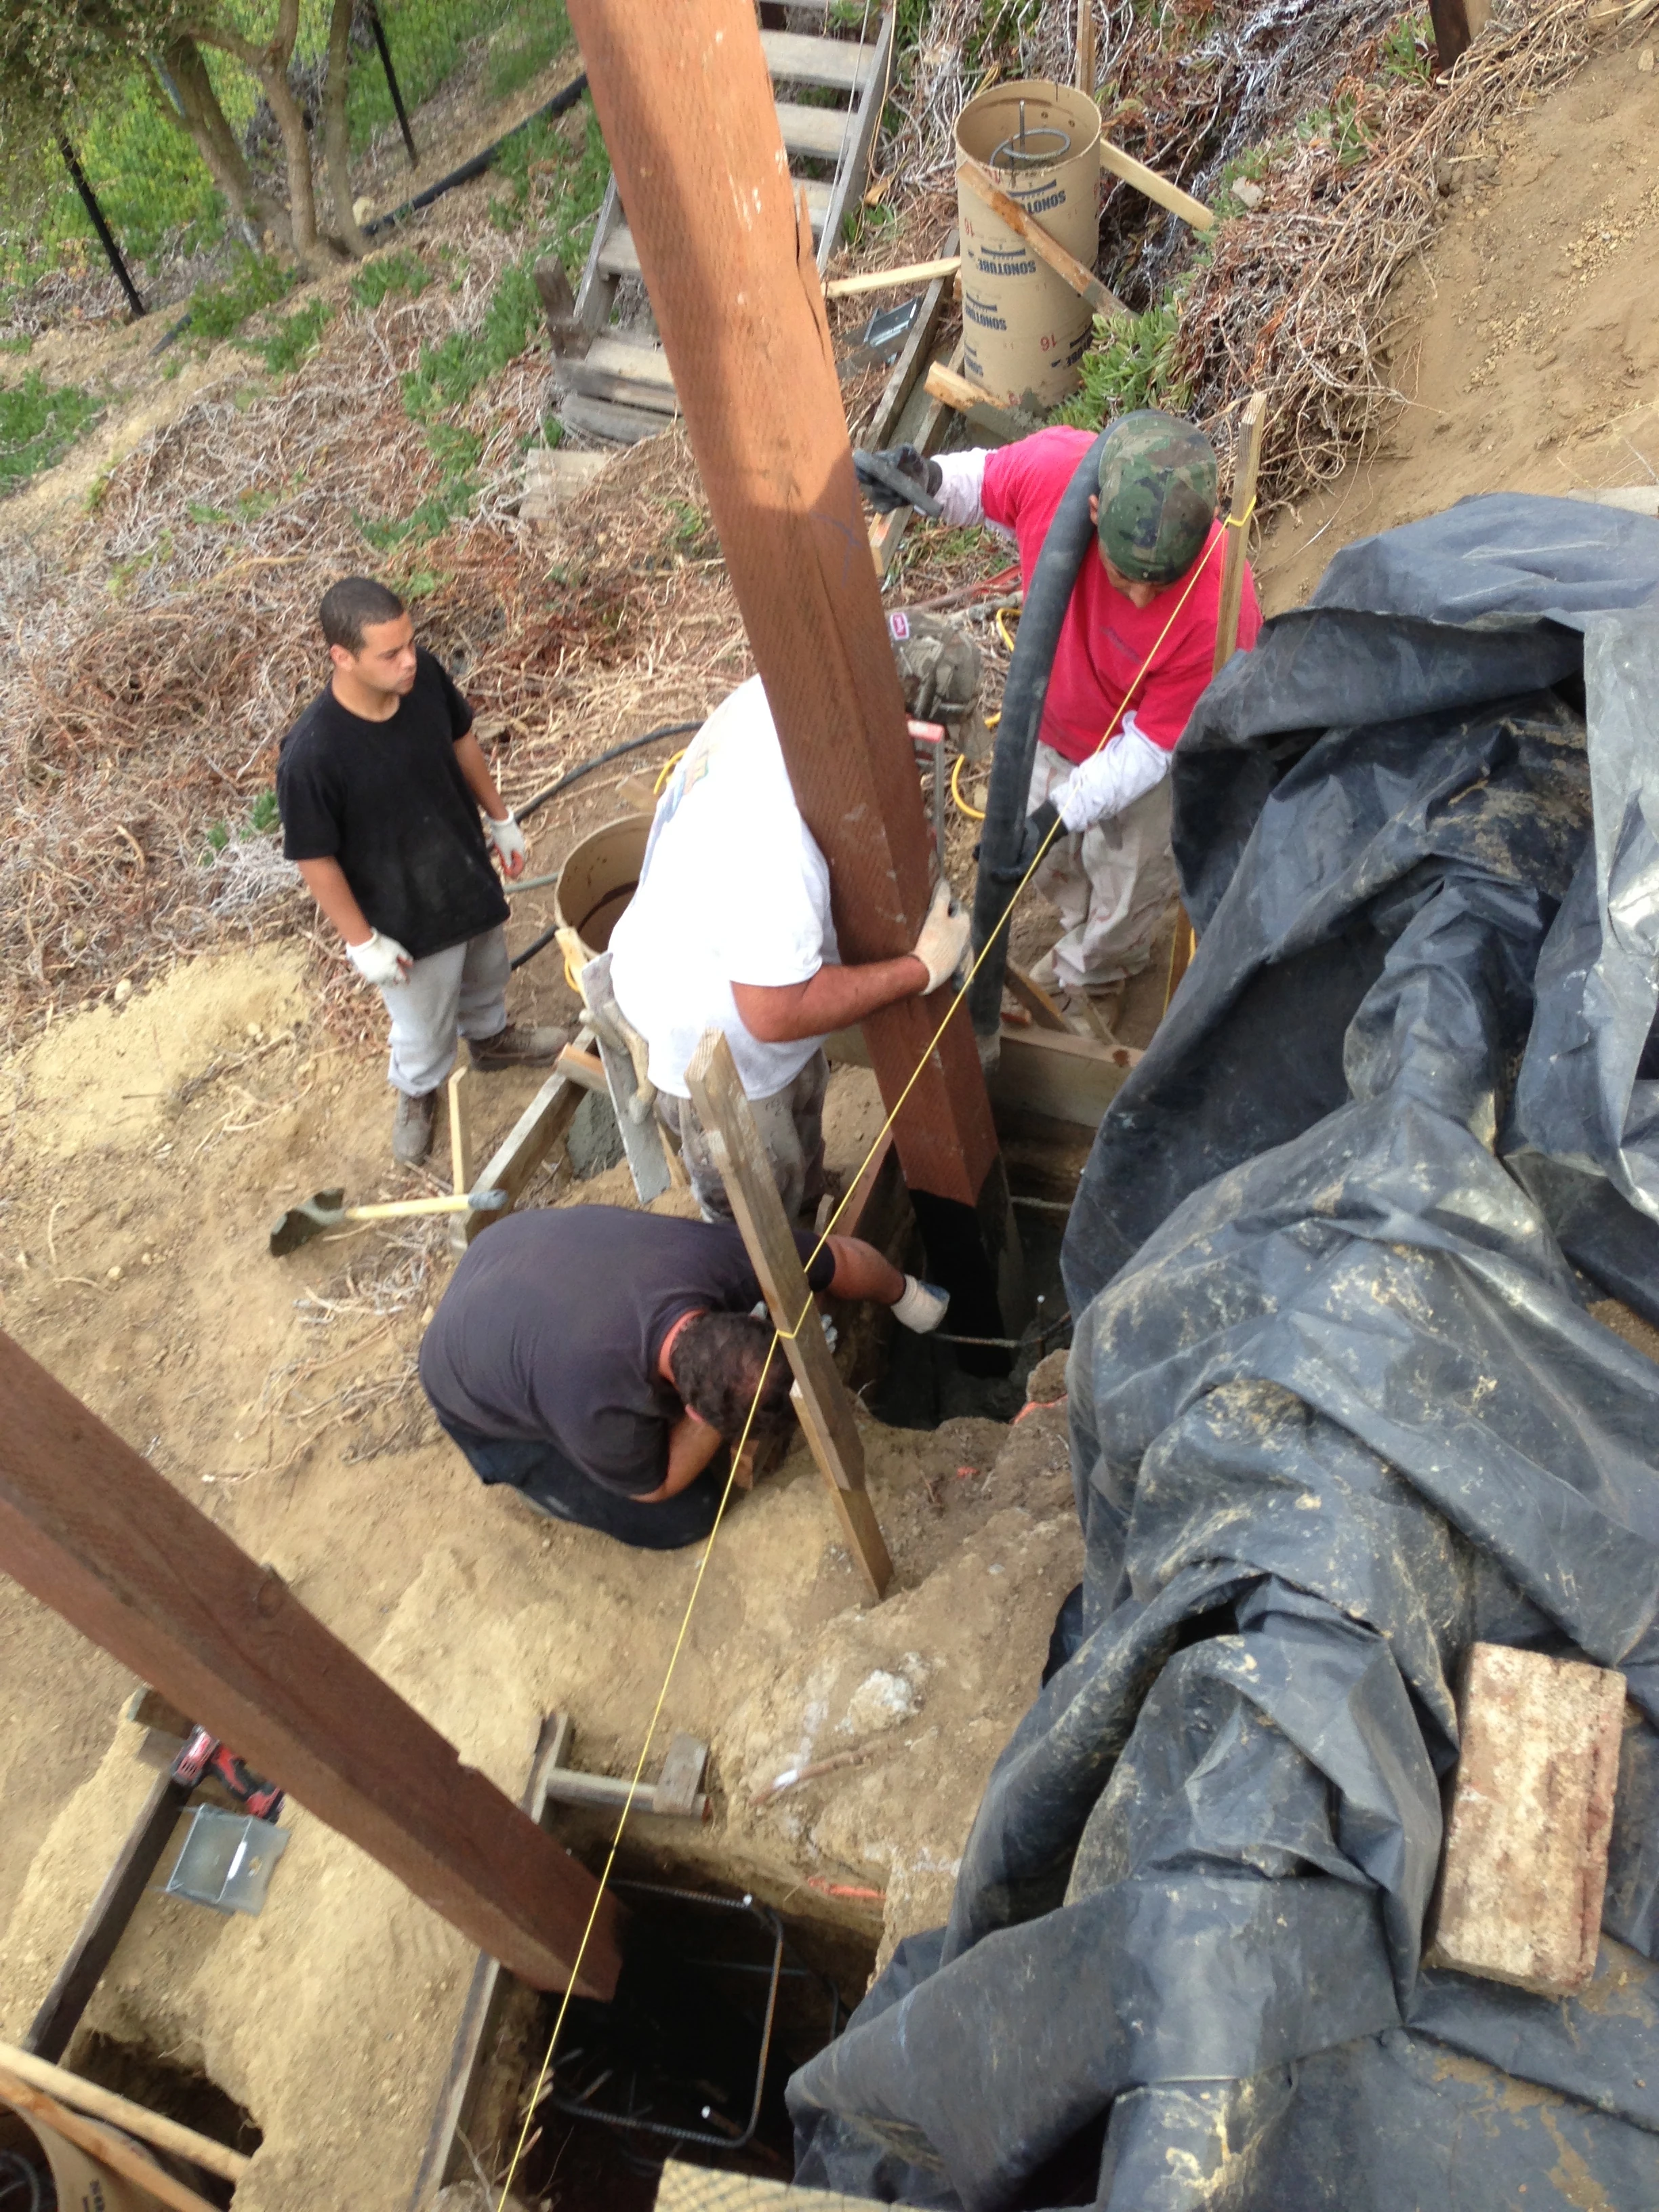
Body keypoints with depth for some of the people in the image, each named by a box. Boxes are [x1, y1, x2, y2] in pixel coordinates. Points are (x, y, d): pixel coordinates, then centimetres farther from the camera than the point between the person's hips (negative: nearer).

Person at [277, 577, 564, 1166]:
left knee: (486, 973, 33)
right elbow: (315, 860, -22)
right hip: (406, 917, -5)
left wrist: (499, 817, 11)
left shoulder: (424, 674, -21)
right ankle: (418, 1092, 54)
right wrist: (362, 942, -13)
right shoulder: (310, 756, -36)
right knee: (424, 1024, 22)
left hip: (469, 871, 5)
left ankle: (490, 1036, 65)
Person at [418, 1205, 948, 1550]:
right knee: (684, 1515, -3)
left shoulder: (727, 1256, -33)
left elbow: (847, 1256, -11)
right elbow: (655, 1487, -19)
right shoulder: (600, 1411, -44)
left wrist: (906, 1298, 7)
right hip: (479, 1394, -5)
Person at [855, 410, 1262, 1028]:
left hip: (1146, 751, -3)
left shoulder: (1218, 610, -44)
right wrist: (931, 480, -31)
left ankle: (1095, 972, 59)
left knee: (1127, 879, 24)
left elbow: (1150, 747, -28)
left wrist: (1063, 812, -32)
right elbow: (984, 483, -10)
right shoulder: (1049, 465, -37)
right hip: (1053, 716, 4)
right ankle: (1088, 933, 63)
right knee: (1049, 861, 27)